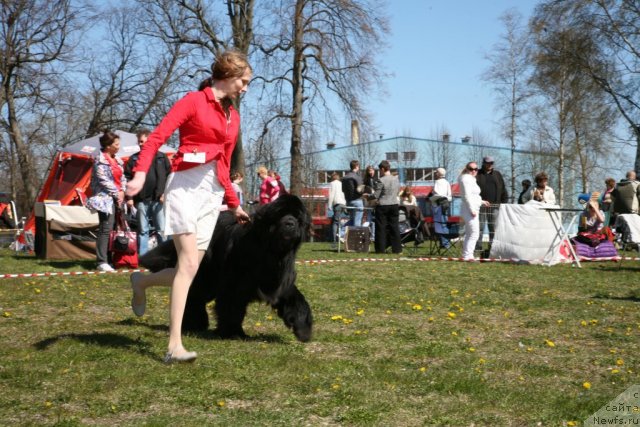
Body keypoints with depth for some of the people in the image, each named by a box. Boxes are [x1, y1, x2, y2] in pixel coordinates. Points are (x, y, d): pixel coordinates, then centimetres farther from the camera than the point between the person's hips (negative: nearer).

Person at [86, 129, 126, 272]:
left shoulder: (117, 160, 17)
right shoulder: (100, 160, -8)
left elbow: (122, 177, 20)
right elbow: (103, 180, -13)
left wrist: (122, 192, 3)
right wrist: (116, 193, -8)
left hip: (117, 198, 9)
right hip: (106, 198, -9)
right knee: (105, 229, -13)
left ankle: (110, 258, 14)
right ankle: (102, 262, -13)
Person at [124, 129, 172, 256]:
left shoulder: (161, 157, 7)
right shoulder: (134, 159, 9)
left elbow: (169, 175, 5)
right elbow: (127, 178, 6)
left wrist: (165, 193, -5)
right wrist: (129, 197, -2)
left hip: (158, 199, -1)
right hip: (141, 200, 1)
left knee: (162, 230, 0)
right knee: (143, 230, 7)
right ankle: (142, 256, 11)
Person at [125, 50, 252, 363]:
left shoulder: (233, 117, 19)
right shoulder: (193, 101, -1)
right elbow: (158, 137, -11)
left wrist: (233, 203, 26)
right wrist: (141, 172, -26)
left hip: (213, 192, 7)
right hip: (186, 184, -7)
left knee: (190, 268, 0)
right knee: (189, 264, -17)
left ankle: (141, 282, 30)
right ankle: (174, 345, -16)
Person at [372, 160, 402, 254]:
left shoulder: (381, 180, -13)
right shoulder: (396, 179, 5)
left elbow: (375, 196, -11)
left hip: (382, 206, -5)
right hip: (394, 205, 5)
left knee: (381, 228, 2)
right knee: (394, 227, 8)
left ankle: (380, 249, 4)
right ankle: (396, 248, 8)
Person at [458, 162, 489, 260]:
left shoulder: (471, 179, 20)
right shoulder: (466, 179, -10)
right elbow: (467, 196, -18)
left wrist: (481, 202, 27)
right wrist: (472, 210, -21)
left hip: (473, 209, 11)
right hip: (470, 210, -11)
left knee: (469, 234, 13)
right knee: (474, 233, -14)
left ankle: (466, 255, 18)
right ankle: (467, 255, -15)